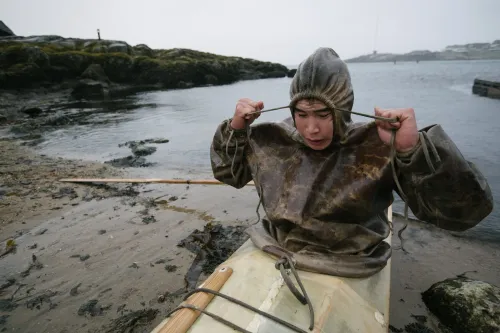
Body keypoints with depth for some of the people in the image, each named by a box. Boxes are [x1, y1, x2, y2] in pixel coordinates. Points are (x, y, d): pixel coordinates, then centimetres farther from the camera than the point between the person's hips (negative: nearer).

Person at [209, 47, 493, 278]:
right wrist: (235, 129, -5)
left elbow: (465, 209, -16)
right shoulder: (273, 140, -3)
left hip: (347, 276, -1)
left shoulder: (378, 148, -14)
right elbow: (228, 171, 11)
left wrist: (414, 148, -30)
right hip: (271, 256, 2)